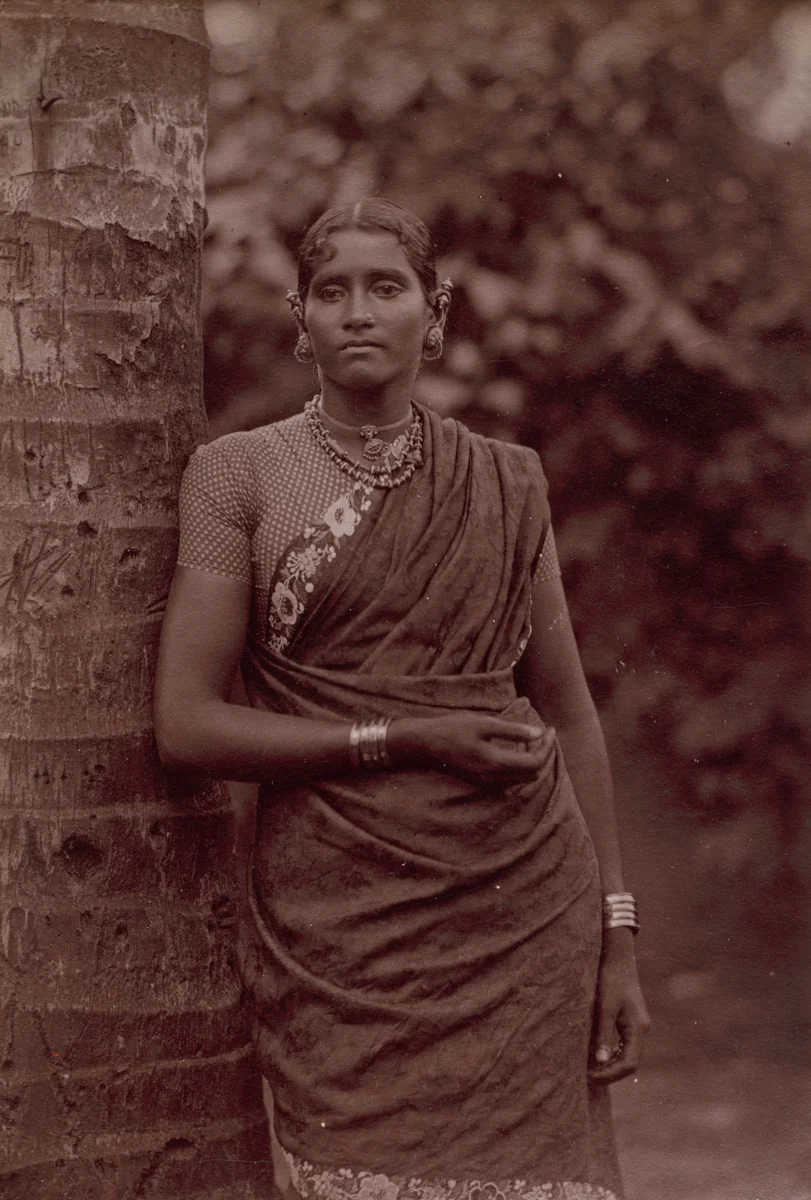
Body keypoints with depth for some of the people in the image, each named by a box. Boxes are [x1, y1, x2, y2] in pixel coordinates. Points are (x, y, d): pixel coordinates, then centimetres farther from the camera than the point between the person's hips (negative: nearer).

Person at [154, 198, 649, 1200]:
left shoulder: (506, 484, 9)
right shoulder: (239, 474, 1)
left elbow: (568, 716, 11)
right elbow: (186, 725, -5)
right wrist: (409, 736, -11)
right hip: (340, 925, -2)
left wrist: (618, 945, 6)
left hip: (524, 917, 2)